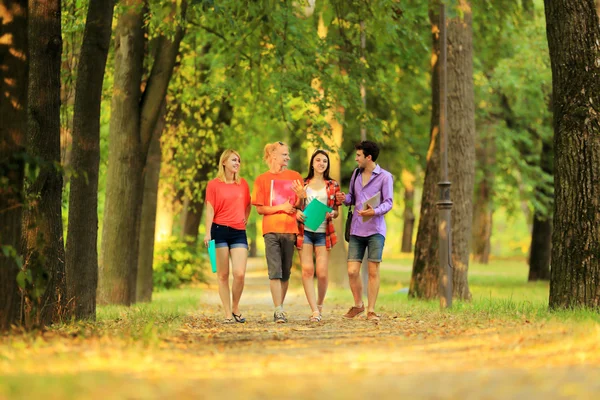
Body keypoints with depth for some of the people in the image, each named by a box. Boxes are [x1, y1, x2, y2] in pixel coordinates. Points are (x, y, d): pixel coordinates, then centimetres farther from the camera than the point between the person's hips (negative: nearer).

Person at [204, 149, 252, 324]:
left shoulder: (243, 184, 12)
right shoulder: (214, 185, 2)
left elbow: (248, 206, 26)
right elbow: (210, 210, -2)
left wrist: (245, 219, 10)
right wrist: (208, 233, -12)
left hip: (239, 232, 2)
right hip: (220, 231, -2)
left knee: (240, 274, -10)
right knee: (223, 275, 0)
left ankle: (235, 308, 11)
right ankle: (227, 314, 6)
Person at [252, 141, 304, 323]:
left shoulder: (295, 177, 10)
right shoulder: (262, 179, 5)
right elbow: (260, 208, 1)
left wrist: (301, 196, -12)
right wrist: (281, 207, -11)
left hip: (290, 229, 2)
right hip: (271, 230, -2)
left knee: (285, 272, 5)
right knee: (275, 272, -11)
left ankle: (280, 308, 14)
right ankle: (278, 311, -14)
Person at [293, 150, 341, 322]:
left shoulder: (333, 185, 10)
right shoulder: (303, 184, 9)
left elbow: (336, 211, 12)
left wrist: (331, 214, -9)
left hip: (323, 232, 0)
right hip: (305, 231, 0)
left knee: (322, 272, -5)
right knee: (307, 270, -9)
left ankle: (320, 304, 19)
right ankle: (314, 310, -9)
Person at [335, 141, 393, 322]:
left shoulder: (385, 177, -3)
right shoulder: (356, 175, 14)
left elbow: (388, 203, -9)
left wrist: (375, 211, -28)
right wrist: (345, 199, -2)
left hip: (375, 230, -4)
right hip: (356, 230, 4)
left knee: (373, 271, -2)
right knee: (352, 271, -1)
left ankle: (371, 310, 5)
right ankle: (358, 305, 20)